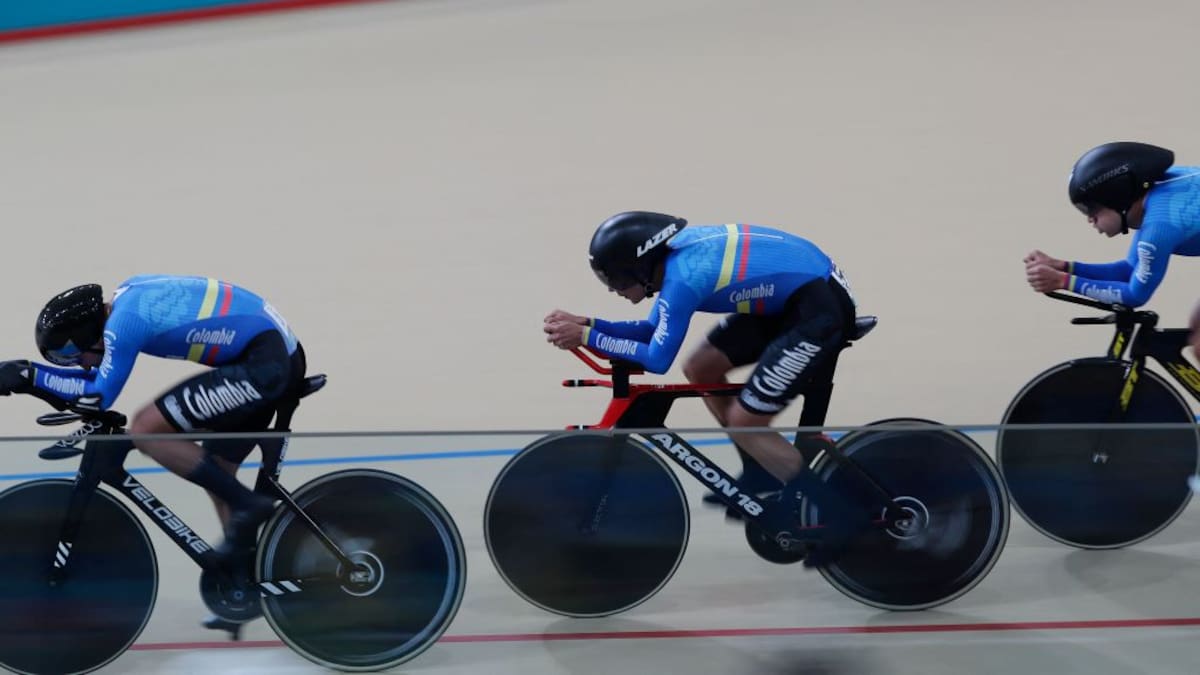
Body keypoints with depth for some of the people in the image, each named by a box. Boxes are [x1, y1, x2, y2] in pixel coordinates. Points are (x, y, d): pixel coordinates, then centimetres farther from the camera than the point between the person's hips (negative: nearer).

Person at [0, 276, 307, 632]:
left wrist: (29, 376, -3)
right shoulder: (127, 296, 13)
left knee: (146, 430, -9)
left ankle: (247, 506, -4)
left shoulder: (124, 321, -14)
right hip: (281, 356, 10)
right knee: (216, 470, 18)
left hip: (261, 365, -10)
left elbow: (99, 395, -9)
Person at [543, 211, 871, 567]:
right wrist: (586, 323, 2)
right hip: (789, 295, 10)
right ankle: (762, 477, 23)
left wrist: (587, 337, -13)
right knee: (699, 368, 10)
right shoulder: (676, 252, 3)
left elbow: (656, 358, -18)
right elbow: (652, 331, 12)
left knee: (744, 422, -8)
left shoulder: (682, 278, -23)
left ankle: (837, 515, 1)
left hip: (821, 309, -10)